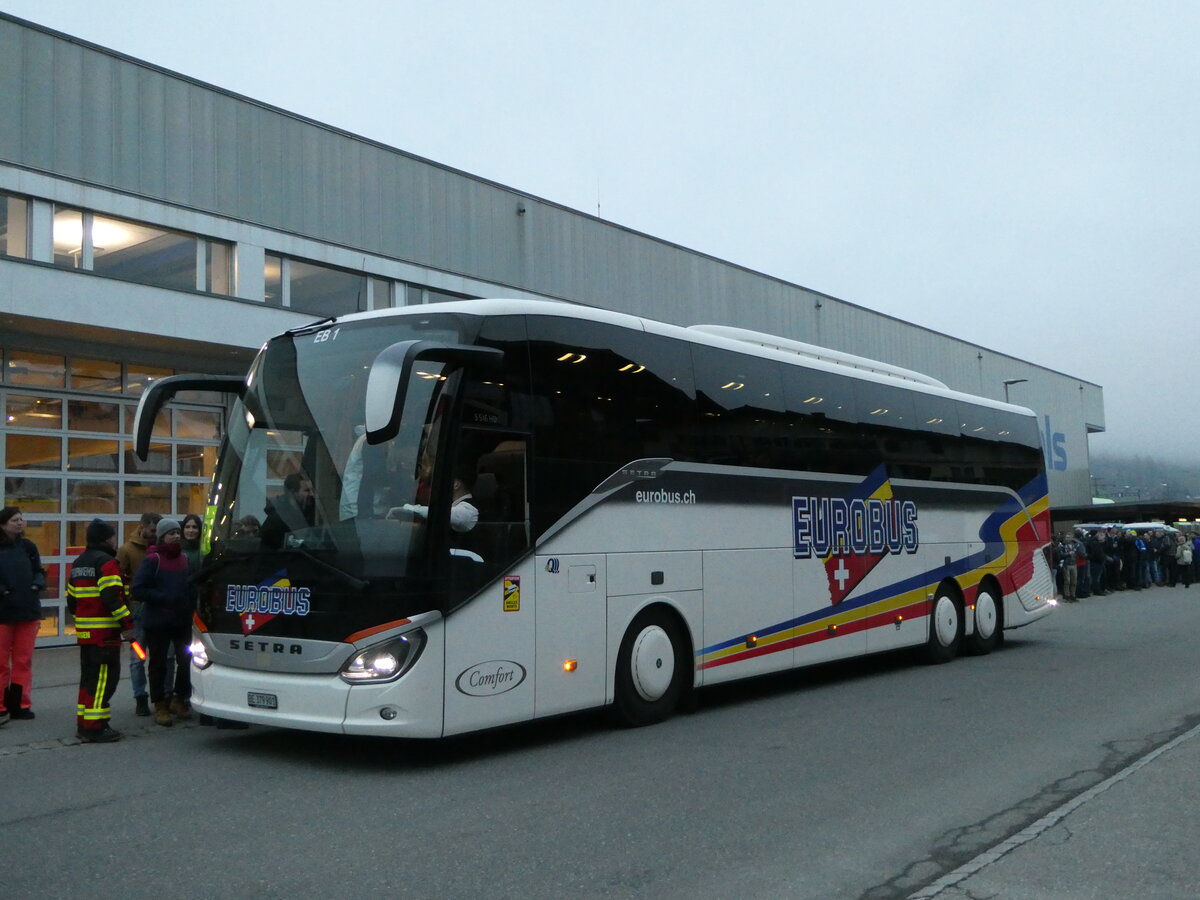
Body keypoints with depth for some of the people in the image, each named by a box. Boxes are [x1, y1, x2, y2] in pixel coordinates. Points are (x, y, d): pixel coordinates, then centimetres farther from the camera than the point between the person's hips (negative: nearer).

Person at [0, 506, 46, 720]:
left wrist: (38, 583, -5)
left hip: (28, 612, 4)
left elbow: (39, 571, 14)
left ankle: (20, 704, 18)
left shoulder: (28, 546, 6)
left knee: (23, 661, 10)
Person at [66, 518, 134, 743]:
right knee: (104, 677, -7)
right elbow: (112, 597, -21)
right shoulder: (106, 562, -12)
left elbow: (71, 598, 21)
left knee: (89, 676, 16)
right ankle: (95, 727, -8)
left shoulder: (79, 563, 18)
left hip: (85, 631, 9)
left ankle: (83, 724, 21)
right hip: (104, 632, -9)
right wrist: (127, 623, -19)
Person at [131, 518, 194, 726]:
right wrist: (164, 598, -19)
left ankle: (179, 699, 23)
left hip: (183, 621, 5)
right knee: (158, 664, 5)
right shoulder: (152, 560, -6)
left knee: (186, 660, 5)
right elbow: (138, 590, -11)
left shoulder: (184, 559, 11)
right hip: (158, 621, -5)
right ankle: (160, 705, 15)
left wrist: (190, 605, 3)